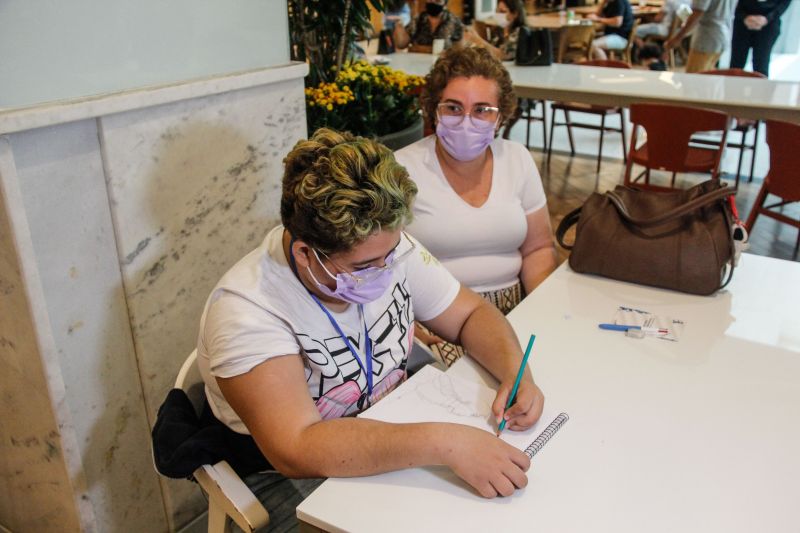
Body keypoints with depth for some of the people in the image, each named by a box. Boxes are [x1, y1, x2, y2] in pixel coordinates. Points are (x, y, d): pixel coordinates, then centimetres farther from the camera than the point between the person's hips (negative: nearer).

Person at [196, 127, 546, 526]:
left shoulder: (386, 247, -10)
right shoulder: (246, 312, -28)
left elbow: (471, 314, 1)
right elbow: (296, 450, -37)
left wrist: (516, 373, -19)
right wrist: (443, 442, -45)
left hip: (397, 434, 6)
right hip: (298, 480, -5)